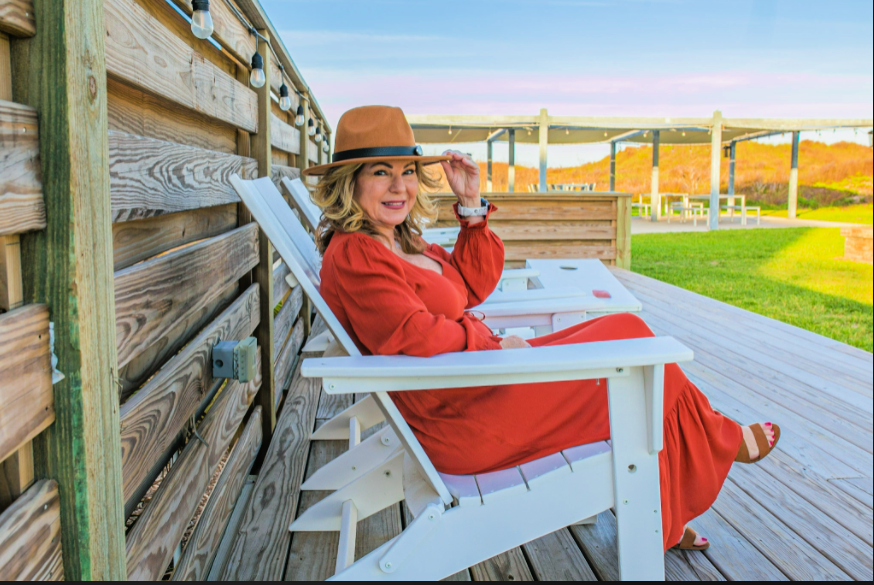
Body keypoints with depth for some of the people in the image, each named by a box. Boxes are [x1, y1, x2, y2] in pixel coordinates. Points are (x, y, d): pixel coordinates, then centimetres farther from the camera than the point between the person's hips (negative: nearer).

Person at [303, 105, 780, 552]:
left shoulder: (400, 242, 14)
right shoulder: (353, 257, -18)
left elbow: (472, 285, 18)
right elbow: (415, 337, -28)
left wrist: (470, 204, 11)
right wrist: (496, 348, -13)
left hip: (478, 385, 11)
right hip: (458, 425, -11)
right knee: (627, 340, -4)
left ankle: (659, 524, 18)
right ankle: (722, 440, 24)